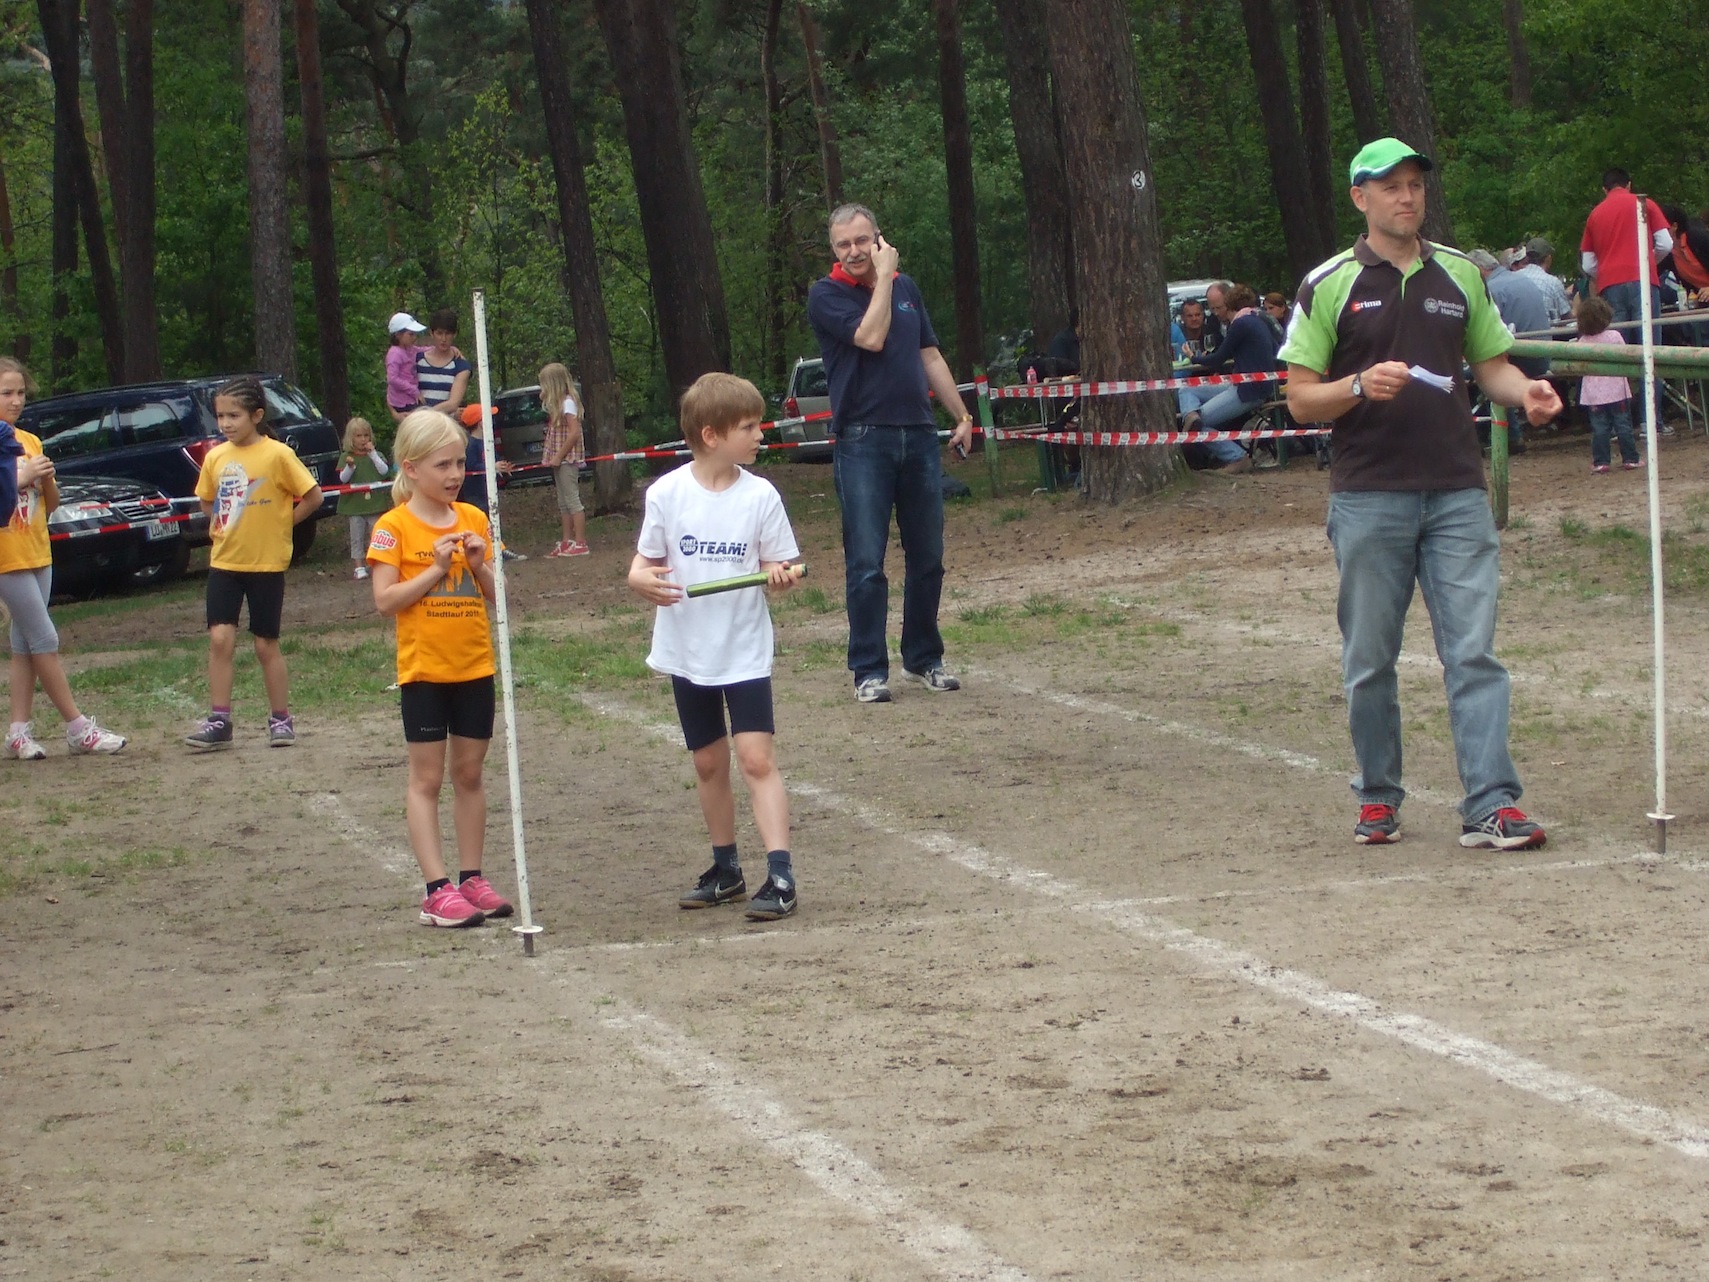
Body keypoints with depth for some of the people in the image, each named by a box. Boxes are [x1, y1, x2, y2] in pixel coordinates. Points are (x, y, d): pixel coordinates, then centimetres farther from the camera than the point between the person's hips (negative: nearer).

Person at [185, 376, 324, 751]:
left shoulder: (277, 455, -11)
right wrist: (223, 527, 6)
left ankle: (280, 719, 17)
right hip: (224, 561, 4)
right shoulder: (215, 458, 3)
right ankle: (218, 721, -3)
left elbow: (312, 496, -7)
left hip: (267, 563, -4)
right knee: (220, 637, -6)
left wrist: (281, 523, -4)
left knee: (266, 644, 4)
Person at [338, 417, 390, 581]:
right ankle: (360, 567, 3)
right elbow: (343, 478, -6)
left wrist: (372, 454, -14)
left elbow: (384, 471, -10)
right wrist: (350, 466, -24)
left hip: (375, 502, 1)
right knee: (357, 537, 0)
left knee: (376, 535, 7)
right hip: (355, 504, -1)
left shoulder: (376, 455, 5)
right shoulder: (346, 457, 2)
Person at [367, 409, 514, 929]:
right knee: (427, 778, 0)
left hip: (474, 667, 5)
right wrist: (435, 569, -20)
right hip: (423, 670, -5)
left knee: (469, 773, 11)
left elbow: (495, 595, 10)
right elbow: (384, 600, -14)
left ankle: (472, 878, 18)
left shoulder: (474, 520, 6)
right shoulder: (394, 527, -8)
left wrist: (479, 565, -9)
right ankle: (437, 890, -3)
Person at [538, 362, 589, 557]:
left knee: (572, 501, -7)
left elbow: (574, 433, -20)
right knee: (564, 504, 11)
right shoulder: (558, 403, 15)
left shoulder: (567, 402, -14)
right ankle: (567, 542, 15)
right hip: (559, 460, 10)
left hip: (567, 459, -10)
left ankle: (580, 543, -6)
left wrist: (559, 456, -17)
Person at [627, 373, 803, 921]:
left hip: (745, 650, -2)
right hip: (688, 650, 2)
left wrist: (780, 575, -24)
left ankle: (780, 875, -15)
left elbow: (777, 566, -1)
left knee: (756, 757, -12)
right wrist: (644, 580, -22)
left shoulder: (760, 495, -8)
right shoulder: (666, 494, -6)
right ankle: (726, 870, 27)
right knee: (709, 762, 13)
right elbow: (643, 564, 1)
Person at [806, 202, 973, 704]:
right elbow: (871, 337, -17)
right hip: (863, 441, -5)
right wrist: (884, 277, -9)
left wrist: (962, 416, 17)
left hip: (919, 435, 5)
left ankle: (924, 657, 20)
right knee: (866, 563, -6)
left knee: (927, 558, 8)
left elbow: (930, 357, 19)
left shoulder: (906, 288, 14)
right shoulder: (826, 295, -3)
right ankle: (869, 670, -1)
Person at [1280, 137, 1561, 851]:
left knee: (1473, 651, -6)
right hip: (1368, 497, -2)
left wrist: (1526, 392, -5)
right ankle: (1378, 799, 18)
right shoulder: (1329, 286, 3)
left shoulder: (1462, 276, 12)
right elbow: (1301, 399, 1)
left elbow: (1491, 363, 17)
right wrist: (1361, 386, -18)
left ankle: (1490, 807, -9)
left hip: (1457, 493, 2)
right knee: (1370, 661, 5)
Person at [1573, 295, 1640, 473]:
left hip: (1593, 393, 1)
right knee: (1623, 425, 6)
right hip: (1616, 390, -1)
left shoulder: (1582, 342, -4)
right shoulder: (1614, 336, -8)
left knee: (1599, 428, 3)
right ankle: (1630, 458, 7)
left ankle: (1600, 462, 2)